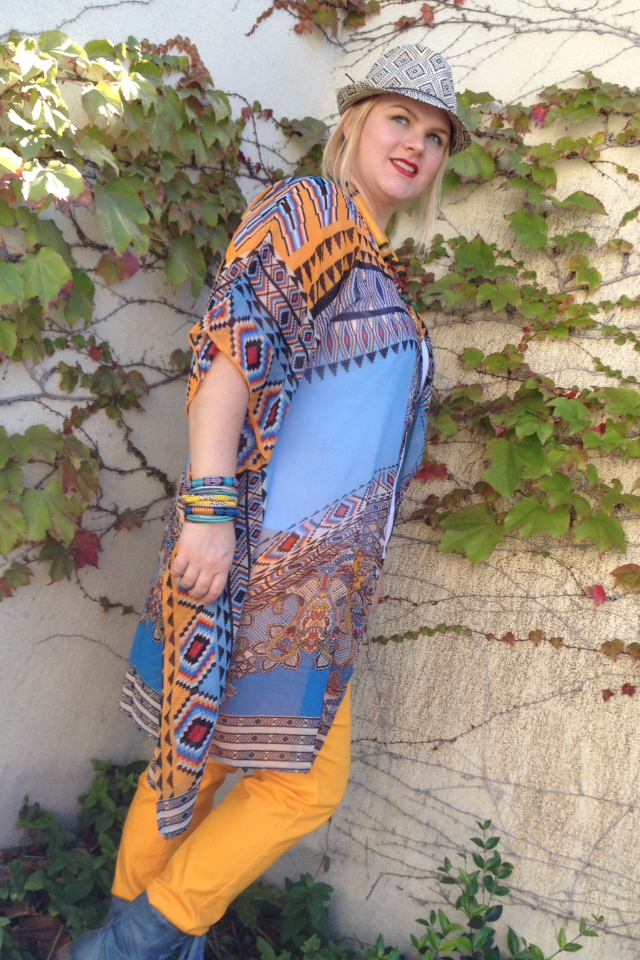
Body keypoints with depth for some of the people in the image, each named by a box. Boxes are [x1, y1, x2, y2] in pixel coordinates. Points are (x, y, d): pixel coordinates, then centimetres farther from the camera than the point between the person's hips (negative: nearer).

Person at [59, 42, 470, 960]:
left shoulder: (383, 275, 21)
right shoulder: (305, 206, -5)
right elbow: (232, 340, -18)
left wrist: (362, 559, 23)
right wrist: (208, 507, -26)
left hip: (321, 567, 8)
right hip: (264, 550, -8)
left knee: (204, 748, 14)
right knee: (306, 784, 0)